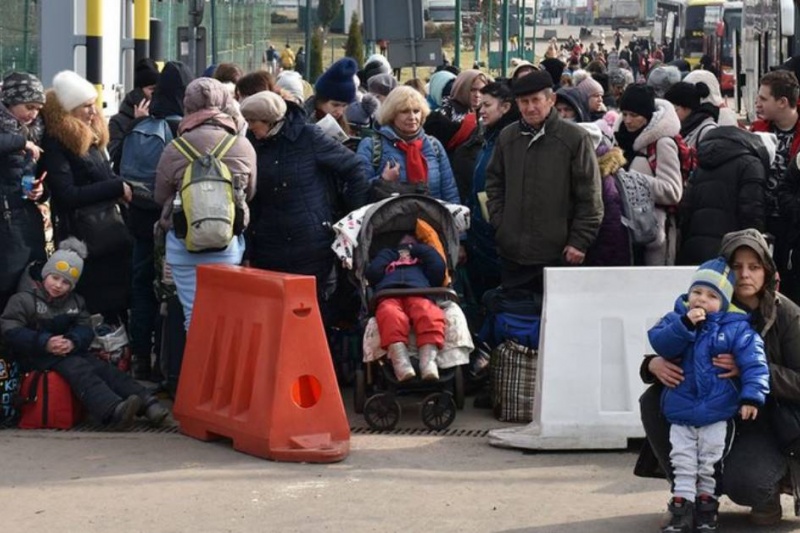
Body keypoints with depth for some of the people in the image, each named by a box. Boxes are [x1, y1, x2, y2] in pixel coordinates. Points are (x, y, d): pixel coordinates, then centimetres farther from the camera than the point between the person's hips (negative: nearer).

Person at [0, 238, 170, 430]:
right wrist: (45, 343, -24)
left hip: (69, 352, 6)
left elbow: (85, 329, 6)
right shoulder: (24, 299, -3)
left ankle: (147, 405, -33)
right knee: (78, 370, -32)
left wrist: (72, 342, -20)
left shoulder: (76, 302, 17)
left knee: (104, 369, -18)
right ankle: (113, 411, -57)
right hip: (37, 357, -6)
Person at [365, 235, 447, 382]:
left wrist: (419, 249, 33)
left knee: (430, 315, -38)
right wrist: (389, 254, 33)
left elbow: (439, 268, 21)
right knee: (391, 315, -40)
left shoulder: (423, 261, 43)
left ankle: (429, 363, -58)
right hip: (389, 296, 0)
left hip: (419, 294, 0)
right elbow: (372, 273, 23)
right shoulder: (388, 261, 44)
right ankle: (401, 365, -60)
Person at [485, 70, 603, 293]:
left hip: (558, 255, -4)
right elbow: (494, 184, 18)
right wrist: (499, 224, 6)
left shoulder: (575, 138, -6)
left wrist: (579, 241, -9)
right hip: (512, 252, 4)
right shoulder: (507, 137, 7)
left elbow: (589, 197, -5)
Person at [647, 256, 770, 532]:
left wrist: (751, 396, -23)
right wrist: (685, 324, -26)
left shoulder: (736, 328, -7)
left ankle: (707, 505, 19)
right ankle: (682, 507, 6)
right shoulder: (676, 318, 1)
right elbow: (659, 342, -15)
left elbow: (753, 363, -12)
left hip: (718, 415, -2)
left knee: (711, 464, 6)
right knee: (682, 463, 3)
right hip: (681, 412, 2)